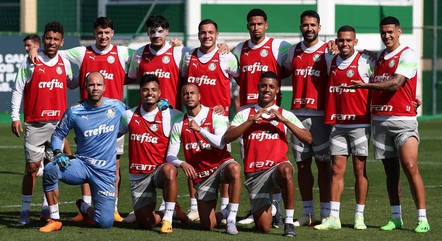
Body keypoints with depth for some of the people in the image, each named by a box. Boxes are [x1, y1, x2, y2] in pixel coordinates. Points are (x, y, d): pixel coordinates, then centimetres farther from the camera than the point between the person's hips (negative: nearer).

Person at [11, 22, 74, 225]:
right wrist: (15, 117, -6)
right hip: (35, 124, -3)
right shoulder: (30, 63, -2)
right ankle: (25, 211, 2)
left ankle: (47, 208, 16)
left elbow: (71, 84, 28)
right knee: (32, 167, -4)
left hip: (58, 123, 3)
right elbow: (17, 90, 0)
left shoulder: (64, 63, 9)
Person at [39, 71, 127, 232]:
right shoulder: (74, 112, -2)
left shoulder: (116, 106, 1)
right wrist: (58, 153, -11)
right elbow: (58, 134, 9)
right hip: (81, 164, 0)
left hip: (106, 171, 0)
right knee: (50, 170, -31)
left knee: (105, 222, -10)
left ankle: (84, 208, 28)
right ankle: (54, 220, -15)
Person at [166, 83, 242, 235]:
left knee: (234, 169, -42)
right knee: (208, 225, -6)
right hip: (201, 176, 2)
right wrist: (182, 164, -21)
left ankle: (231, 219, -30)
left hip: (221, 164, -2)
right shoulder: (179, 125, 4)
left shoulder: (215, 116, -5)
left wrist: (199, 129, -32)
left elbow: (220, 143, -21)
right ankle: (223, 214, 33)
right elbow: (170, 156, 1)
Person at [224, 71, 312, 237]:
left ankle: (289, 221, -28)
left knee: (285, 169, -41)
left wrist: (283, 120, -9)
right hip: (255, 173, 1)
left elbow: (308, 139, 0)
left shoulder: (285, 115, 12)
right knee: (263, 228, -8)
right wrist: (253, 120, -11)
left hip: (278, 166, -1)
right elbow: (227, 138, -4)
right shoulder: (245, 114, 12)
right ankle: (268, 207, 31)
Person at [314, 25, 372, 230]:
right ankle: (333, 217, 1)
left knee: (359, 170, 0)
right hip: (338, 124, 4)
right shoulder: (331, 62, 8)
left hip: (360, 123, -4)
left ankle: (359, 217, 7)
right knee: (336, 169, 1)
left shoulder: (365, 63, -4)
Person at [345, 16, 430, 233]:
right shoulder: (379, 57, 17)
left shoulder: (407, 55, -5)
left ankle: (422, 219, -12)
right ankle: (396, 218, 12)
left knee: (410, 168, -13)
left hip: (403, 119, -7)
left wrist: (365, 85, -16)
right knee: (391, 172, 7)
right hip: (380, 120, 7)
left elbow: (394, 84, -16)